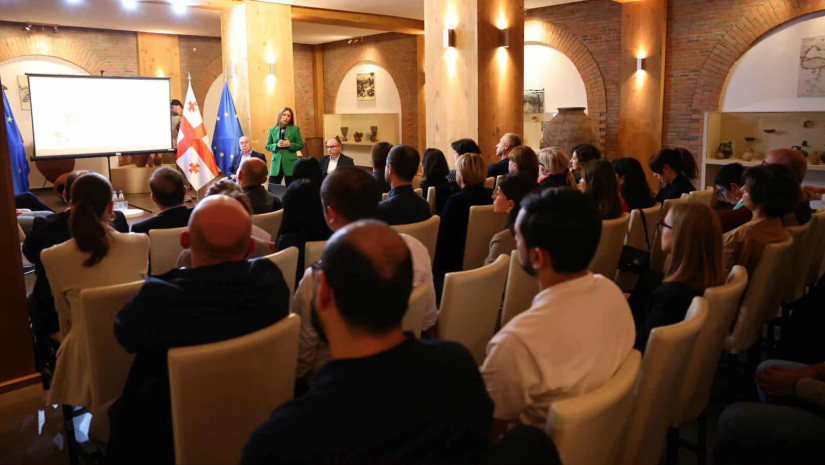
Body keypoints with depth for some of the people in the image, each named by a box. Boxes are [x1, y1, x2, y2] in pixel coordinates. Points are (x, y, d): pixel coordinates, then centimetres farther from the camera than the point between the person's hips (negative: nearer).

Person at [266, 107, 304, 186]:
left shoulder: (295, 129, 4)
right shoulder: (272, 130, 10)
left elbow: (301, 145, 3)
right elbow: (267, 146, 11)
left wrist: (289, 144, -12)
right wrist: (277, 145, -8)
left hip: (290, 163, -1)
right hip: (276, 163, 2)